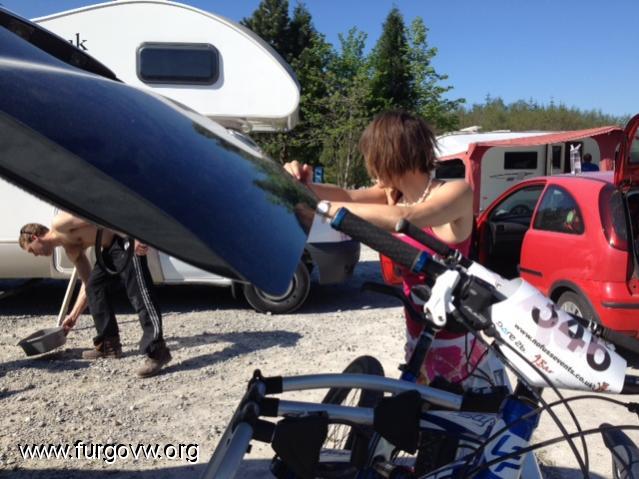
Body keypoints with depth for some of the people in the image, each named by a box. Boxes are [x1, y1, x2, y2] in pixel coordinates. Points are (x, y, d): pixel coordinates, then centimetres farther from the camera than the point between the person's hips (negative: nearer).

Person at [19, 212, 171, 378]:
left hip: (126, 237, -10)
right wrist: (74, 315, 32)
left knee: (138, 293, -16)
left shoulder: (59, 223, -3)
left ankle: (157, 352, -18)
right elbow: (87, 282, 28)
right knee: (94, 286, 16)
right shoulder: (71, 249, 22)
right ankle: (108, 345, 23)